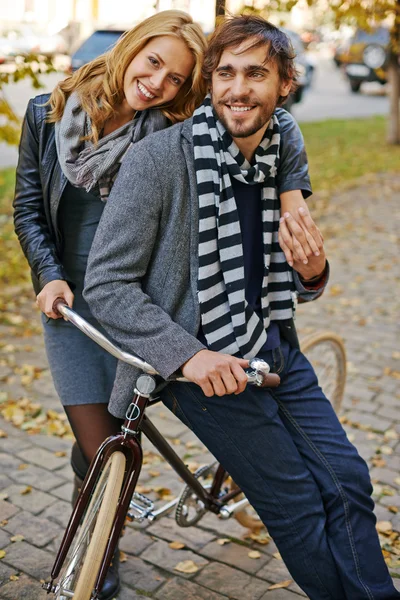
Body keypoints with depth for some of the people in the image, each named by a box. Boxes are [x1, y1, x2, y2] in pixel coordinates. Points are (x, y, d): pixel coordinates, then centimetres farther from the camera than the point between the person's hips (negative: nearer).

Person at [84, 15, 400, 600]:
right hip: (202, 364, -6)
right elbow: (106, 283, -15)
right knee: (300, 509, 0)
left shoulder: (286, 159, 5)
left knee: (349, 485, 6)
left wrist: (312, 271, -9)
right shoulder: (158, 158, -15)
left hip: (276, 349, 6)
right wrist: (188, 354, -25)